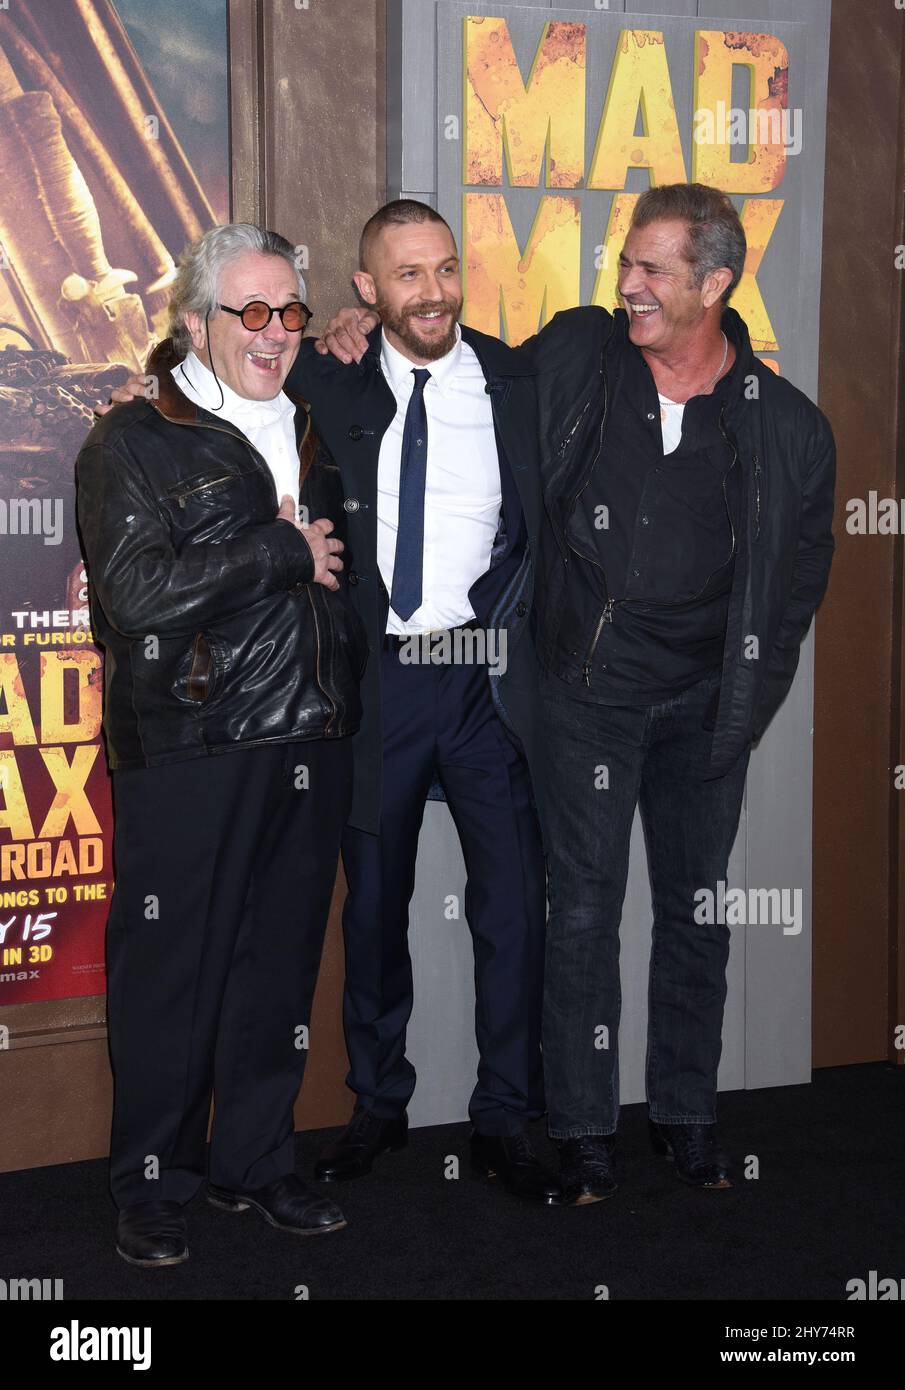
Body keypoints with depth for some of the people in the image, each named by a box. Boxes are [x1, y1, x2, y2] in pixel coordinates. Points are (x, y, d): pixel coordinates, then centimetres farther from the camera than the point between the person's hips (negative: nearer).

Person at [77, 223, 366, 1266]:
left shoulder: (314, 430, 17)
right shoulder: (134, 442, -2)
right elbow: (137, 594, -15)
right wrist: (283, 552, -11)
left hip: (308, 746, 6)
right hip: (187, 755, -5)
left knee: (280, 964, 11)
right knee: (171, 971, 2)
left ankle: (256, 1163, 26)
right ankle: (152, 1185, 17)